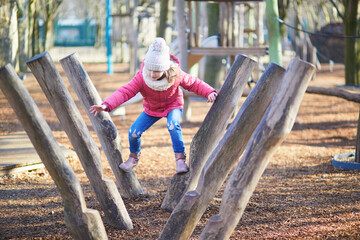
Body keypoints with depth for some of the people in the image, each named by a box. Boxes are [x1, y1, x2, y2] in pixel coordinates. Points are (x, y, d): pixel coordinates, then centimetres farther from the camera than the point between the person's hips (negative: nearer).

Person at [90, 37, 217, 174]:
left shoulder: (176, 75, -30)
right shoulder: (141, 77, -31)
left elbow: (194, 84, -14)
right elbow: (125, 92, -36)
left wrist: (209, 92, -27)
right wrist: (106, 105, -50)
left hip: (173, 106, -2)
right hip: (152, 109, 2)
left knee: (173, 125, -34)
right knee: (134, 131, -9)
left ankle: (180, 158, -18)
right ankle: (134, 157, 22)